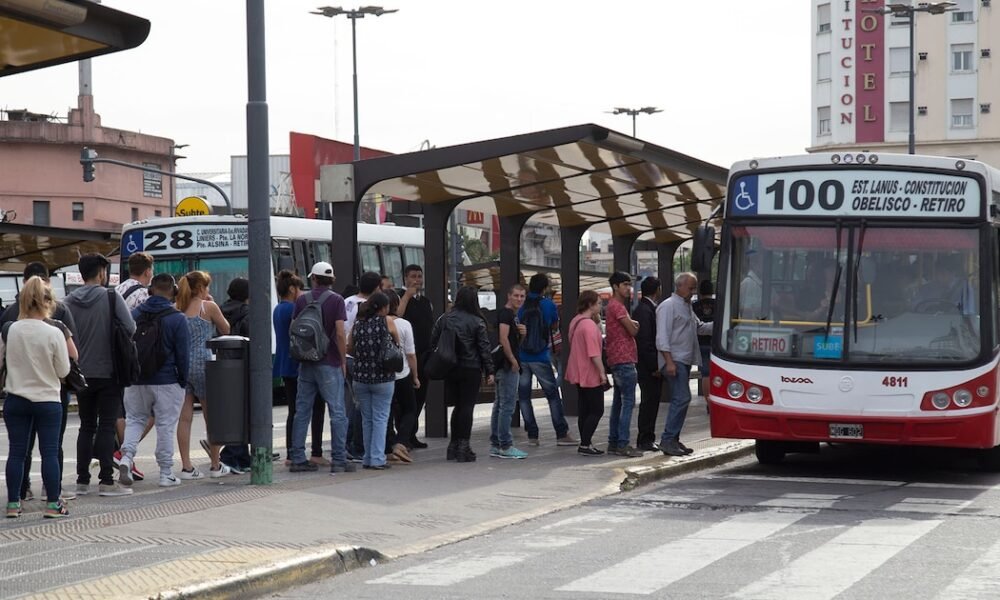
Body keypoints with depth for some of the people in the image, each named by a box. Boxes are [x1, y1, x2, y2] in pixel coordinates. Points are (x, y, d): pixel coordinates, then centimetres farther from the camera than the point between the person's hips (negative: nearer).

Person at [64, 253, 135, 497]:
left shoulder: (69, 301, 1)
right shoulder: (112, 298, -10)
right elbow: (131, 328, -13)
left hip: (81, 374, 4)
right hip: (108, 372, -4)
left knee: (86, 426, 12)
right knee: (106, 426, -1)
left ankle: (82, 481, 11)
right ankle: (106, 481, -3)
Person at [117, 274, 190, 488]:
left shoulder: (134, 315, 3)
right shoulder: (177, 318, -9)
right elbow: (183, 354, -8)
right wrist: (183, 380, 3)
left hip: (136, 382, 3)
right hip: (167, 382, -3)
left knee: (134, 420, 15)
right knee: (166, 426, 4)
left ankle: (126, 456, -8)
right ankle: (166, 474, 8)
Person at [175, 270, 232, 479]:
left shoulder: (179, 309, 7)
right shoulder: (208, 307, -4)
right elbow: (225, 329, 9)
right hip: (202, 363, -4)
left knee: (185, 417, 3)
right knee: (211, 416, 8)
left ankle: (186, 466, 1)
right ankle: (216, 466, 15)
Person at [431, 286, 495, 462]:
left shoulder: (444, 319, 4)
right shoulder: (477, 322, -7)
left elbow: (433, 342, 6)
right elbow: (484, 348, -6)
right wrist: (489, 371, -2)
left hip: (449, 368, 4)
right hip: (471, 369, -4)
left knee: (458, 406, 15)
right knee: (467, 406, 0)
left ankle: (454, 446, 18)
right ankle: (463, 446, -3)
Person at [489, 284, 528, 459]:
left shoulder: (512, 314, 19)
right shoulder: (505, 313, -12)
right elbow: (503, 339, -22)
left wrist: (522, 332, 7)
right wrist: (513, 361, -18)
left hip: (508, 366, 11)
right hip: (508, 365, -11)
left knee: (499, 405, 12)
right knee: (507, 405, -9)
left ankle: (495, 445, 17)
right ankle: (505, 446, -9)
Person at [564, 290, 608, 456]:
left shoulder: (575, 321, 11)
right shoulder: (589, 325, -21)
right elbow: (594, 354, -24)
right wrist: (602, 372, -20)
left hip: (579, 373, 10)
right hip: (591, 375, -10)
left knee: (584, 410, 13)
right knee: (597, 410, -4)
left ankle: (585, 443, 16)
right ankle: (585, 444, -7)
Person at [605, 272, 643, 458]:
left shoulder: (614, 305, 20)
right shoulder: (617, 306, -13)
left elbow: (630, 328, 20)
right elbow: (633, 330, -14)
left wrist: (631, 323, 0)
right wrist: (634, 324, 7)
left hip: (616, 360, 11)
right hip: (624, 359, -11)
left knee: (618, 402, 12)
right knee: (628, 402, -11)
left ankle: (613, 442, 15)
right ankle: (623, 444, -14)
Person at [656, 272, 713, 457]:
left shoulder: (687, 307, 21)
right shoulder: (668, 306, -9)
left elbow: (699, 327, 31)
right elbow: (662, 336, -16)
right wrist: (669, 362, -23)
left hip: (685, 361, 10)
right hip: (674, 361, -10)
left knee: (680, 400, 10)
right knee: (682, 398, -16)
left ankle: (673, 440, 13)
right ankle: (668, 440, -16)